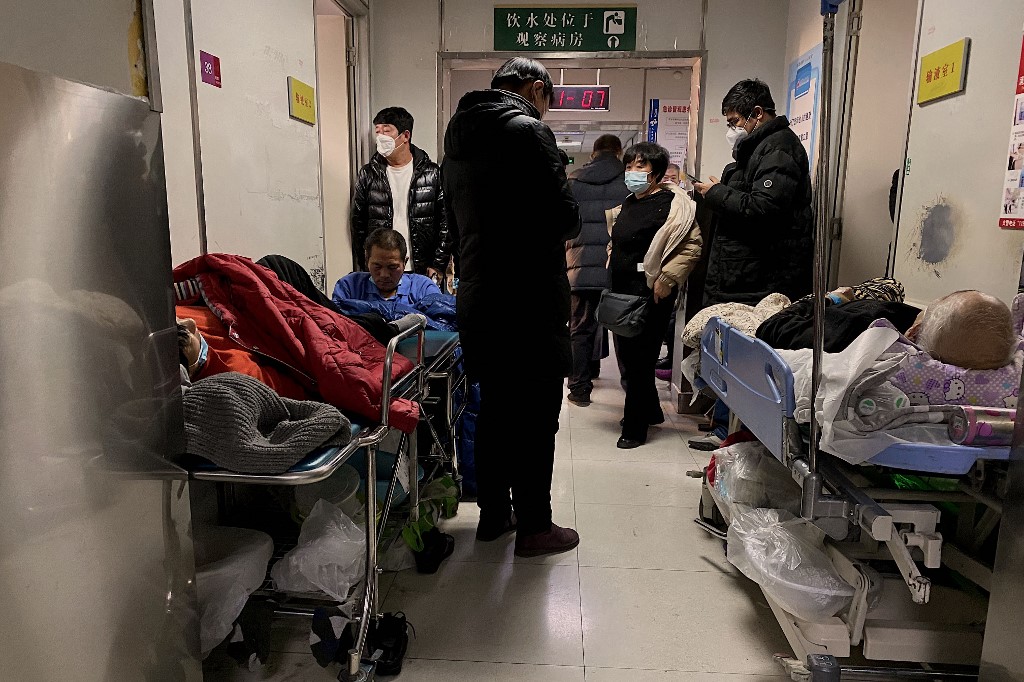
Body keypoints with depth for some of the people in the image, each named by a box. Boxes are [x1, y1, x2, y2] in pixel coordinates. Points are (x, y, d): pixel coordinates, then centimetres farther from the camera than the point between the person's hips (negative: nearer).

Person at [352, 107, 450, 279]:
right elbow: (358, 224, 8)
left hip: (422, 272, -1)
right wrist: (365, 268, 4)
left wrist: (438, 265, -4)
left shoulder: (432, 173, 1)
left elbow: (446, 221, 1)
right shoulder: (368, 175, 6)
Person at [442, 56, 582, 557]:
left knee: (494, 407, 17)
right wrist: (565, 229, 6)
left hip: (476, 299, 8)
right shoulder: (526, 130, -11)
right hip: (529, 300, -8)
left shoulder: (458, 136, 15)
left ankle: (493, 514, 28)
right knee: (535, 416, 3)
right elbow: (563, 216, -15)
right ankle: (533, 526, 14)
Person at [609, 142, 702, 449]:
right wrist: (611, 270, 20)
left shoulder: (672, 203, -11)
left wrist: (667, 279, -20)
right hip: (622, 291, 9)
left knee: (638, 358, -4)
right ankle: (650, 411, 33)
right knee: (626, 354, 14)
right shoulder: (629, 203, 16)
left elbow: (692, 245, -16)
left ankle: (635, 428, 8)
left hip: (650, 293, -9)